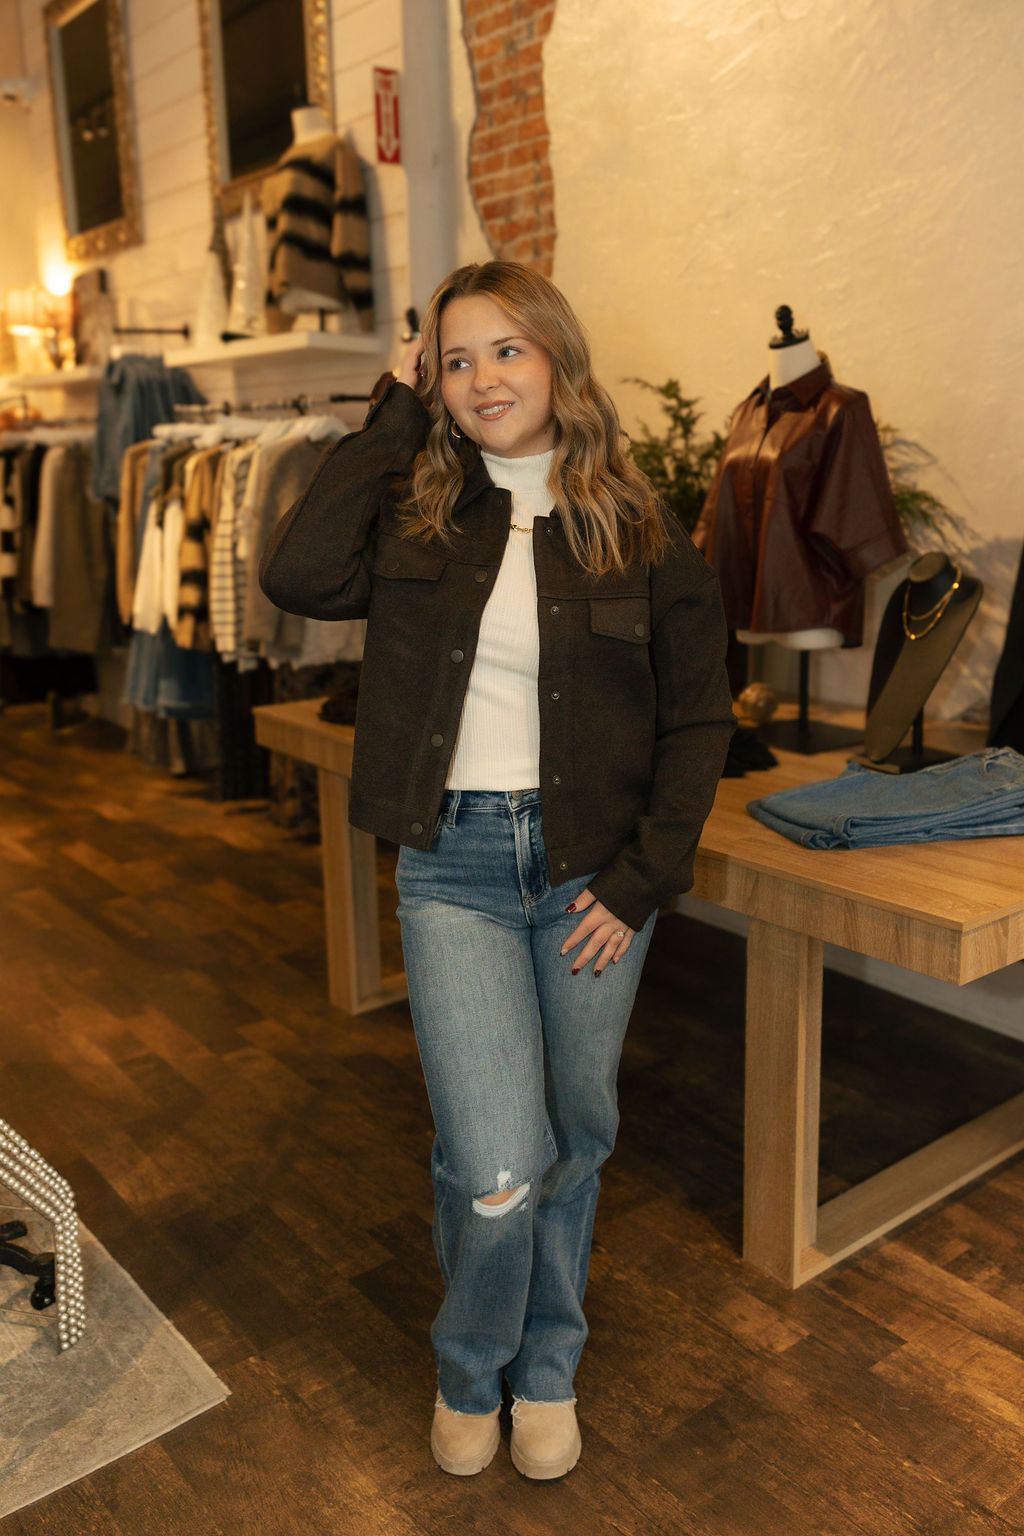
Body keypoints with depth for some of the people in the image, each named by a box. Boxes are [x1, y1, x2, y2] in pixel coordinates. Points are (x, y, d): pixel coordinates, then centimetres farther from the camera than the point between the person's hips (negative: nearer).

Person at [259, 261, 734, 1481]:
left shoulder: (634, 529, -2)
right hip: (456, 865, -1)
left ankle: (547, 1367, 43)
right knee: (494, 1172, -6)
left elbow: (698, 717, 0)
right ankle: (470, 1371, 29)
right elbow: (297, 574, -19)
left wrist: (642, 879, -7)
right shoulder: (413, 509, 0)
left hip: (591, 867, 1)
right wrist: (395, 416, -10)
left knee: (574, 1138, 16)